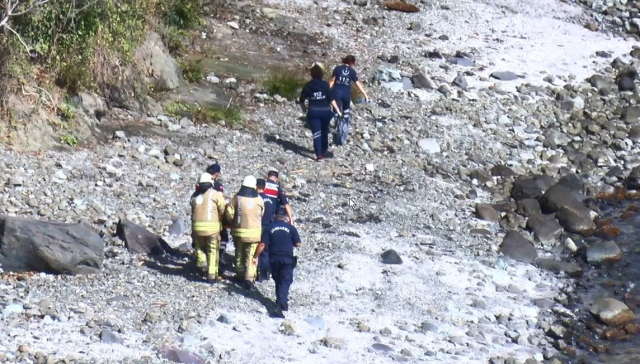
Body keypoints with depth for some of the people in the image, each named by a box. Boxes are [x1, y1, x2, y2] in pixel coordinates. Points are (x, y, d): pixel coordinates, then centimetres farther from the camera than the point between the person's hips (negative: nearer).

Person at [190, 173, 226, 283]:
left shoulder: (194, 195, 11)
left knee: (199, 247, 23)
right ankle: (212, 275, 4)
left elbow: (193, 210, 7)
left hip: (197, 226, 3)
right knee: (213, 251, 5)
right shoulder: (215, 194, -3)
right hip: (212, 226, -3)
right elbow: (222, 209, -5)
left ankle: (202, 263, 0)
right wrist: (218, 217, 13)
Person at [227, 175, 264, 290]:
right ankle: (249, 279, -12)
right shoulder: (258, 199, -4)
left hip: (239, 231, 1)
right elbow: (262, 214, 4)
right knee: (251, 256, -1)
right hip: (254, 232, -1)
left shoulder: (237, 197, -5)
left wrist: (233, 222, 12)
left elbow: (229, 212, -6)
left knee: (240, 255, 18)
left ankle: (240, 276, 29)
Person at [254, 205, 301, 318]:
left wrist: (256, 256, 5)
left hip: (274, 259, 2)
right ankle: (280, 306, -20)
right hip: (287, 258, -2)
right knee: (285, 282, -4)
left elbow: (262, 244, -5)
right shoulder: (291, 228, -1)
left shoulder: (269, 228, -1)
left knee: (278, 281, 20)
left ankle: (281, 302, 32)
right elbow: (298, 244, 0)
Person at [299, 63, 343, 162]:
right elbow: (331, 99, -12)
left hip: (313, 111, 0)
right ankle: (324, 150, 38)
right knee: (324, 131, 22)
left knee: (316, 133, -2)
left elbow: (302, 99, 3)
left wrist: (304, 108, 22)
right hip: (325, 111, 0)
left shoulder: (308, 85, -2)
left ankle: (319, 155, -14)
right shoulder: (325, 84, -7)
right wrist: (337, 110, -7)